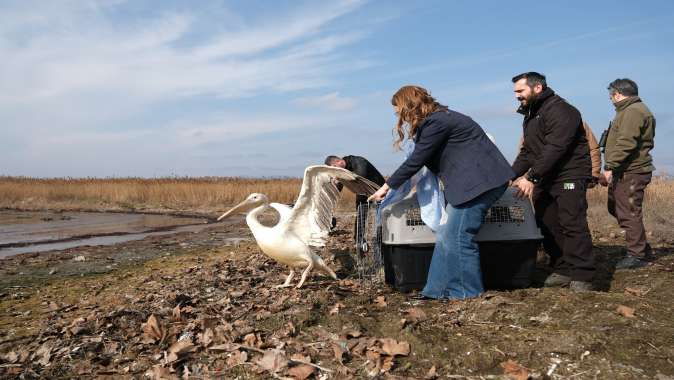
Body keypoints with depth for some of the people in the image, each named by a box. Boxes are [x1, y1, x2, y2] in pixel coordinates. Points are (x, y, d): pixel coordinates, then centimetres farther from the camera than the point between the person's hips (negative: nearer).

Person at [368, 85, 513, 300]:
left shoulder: (435, 122, -15)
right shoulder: (437, 119, 17)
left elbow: (416, 160, -13)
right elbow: (422, 159, 21)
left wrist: (387, 186, -5)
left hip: (480, 180, -10)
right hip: (472, 182, 10)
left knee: (458, 236, -7)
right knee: (447, 235, 7)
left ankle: (467, 291, 5)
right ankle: (439, 290, 10)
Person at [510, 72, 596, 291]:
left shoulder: (560, 110, -13)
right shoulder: (530, 115, 19)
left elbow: (555, 149, -23)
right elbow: (527, 151, 19)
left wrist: (531, 177, -26)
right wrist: (511, 175, 6)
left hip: (569, 176, -9)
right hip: (543, 180, 9)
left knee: (572, 224, -11)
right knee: (548, 226, 7)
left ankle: (582, 276, -6)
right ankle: (562, 271, 15)